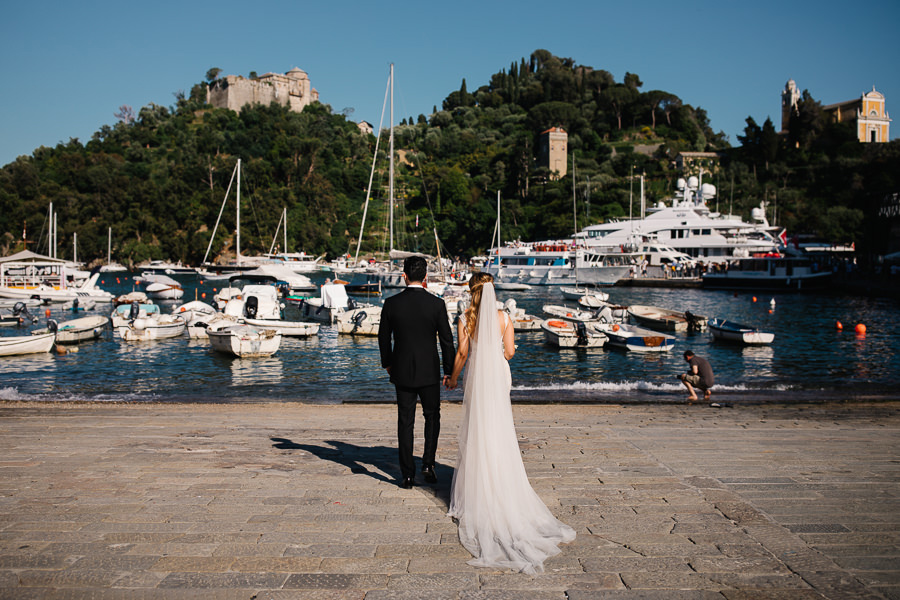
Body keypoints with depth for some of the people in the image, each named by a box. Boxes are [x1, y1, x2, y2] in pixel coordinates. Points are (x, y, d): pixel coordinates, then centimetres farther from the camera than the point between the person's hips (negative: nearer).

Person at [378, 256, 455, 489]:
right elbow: (446, 340, -5)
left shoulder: (391, 303, -6)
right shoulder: (436, 304, -9)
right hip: (429, 371, -1)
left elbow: (384, 338, 4)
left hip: (402, 371, 1)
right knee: (432, 416, 18)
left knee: (405, 422, 8)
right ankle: (428, 464, 9)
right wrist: (449, 370, 6)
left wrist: (387, 363, 20)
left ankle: (407, 475, 10)